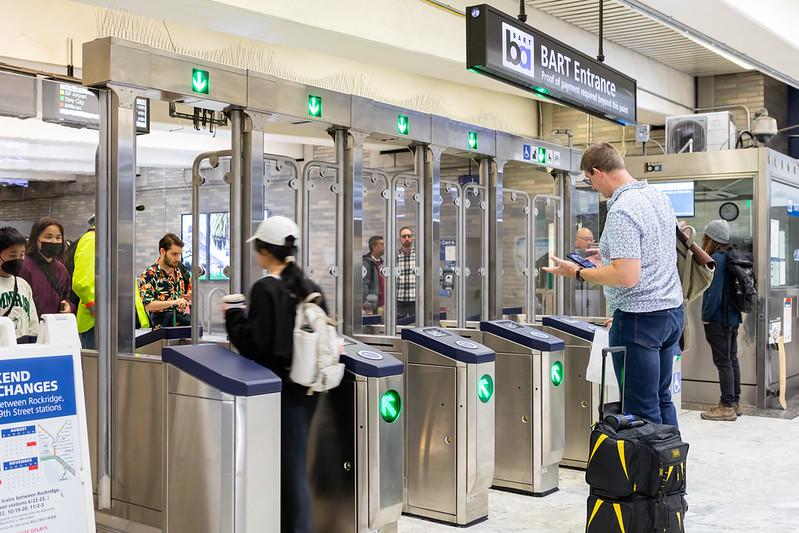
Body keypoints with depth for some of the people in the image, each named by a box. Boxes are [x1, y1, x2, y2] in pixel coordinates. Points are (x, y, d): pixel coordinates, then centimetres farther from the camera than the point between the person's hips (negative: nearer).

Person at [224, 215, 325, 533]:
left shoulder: (265, 289, -14)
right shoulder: (311, 288, 5)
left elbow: (255, 344, -17)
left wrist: (233, 316, -2)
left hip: (280, 387, -6)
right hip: (307, 387, 6)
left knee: (290, 467, 4)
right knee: (294, 462, 15)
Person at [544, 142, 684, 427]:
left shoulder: (621, 210, -19)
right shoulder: (659, 196, 9)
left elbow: (627, 276, -26)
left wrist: (578, 272, -15)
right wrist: (612, 255, 25)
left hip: (639, 318, -9)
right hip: (672, 309, 9)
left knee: (642, 409, -1)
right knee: (662, 399, 17)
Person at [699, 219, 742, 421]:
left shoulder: (716, 259, -18)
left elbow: (714, 292, -21)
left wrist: (706, 317, -12)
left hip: (718, 319, -9)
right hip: (732, 317, 9)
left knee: (723, 362, -5)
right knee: (731, 359, 14)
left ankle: (727, 407, -1)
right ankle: (734, 403, 22)